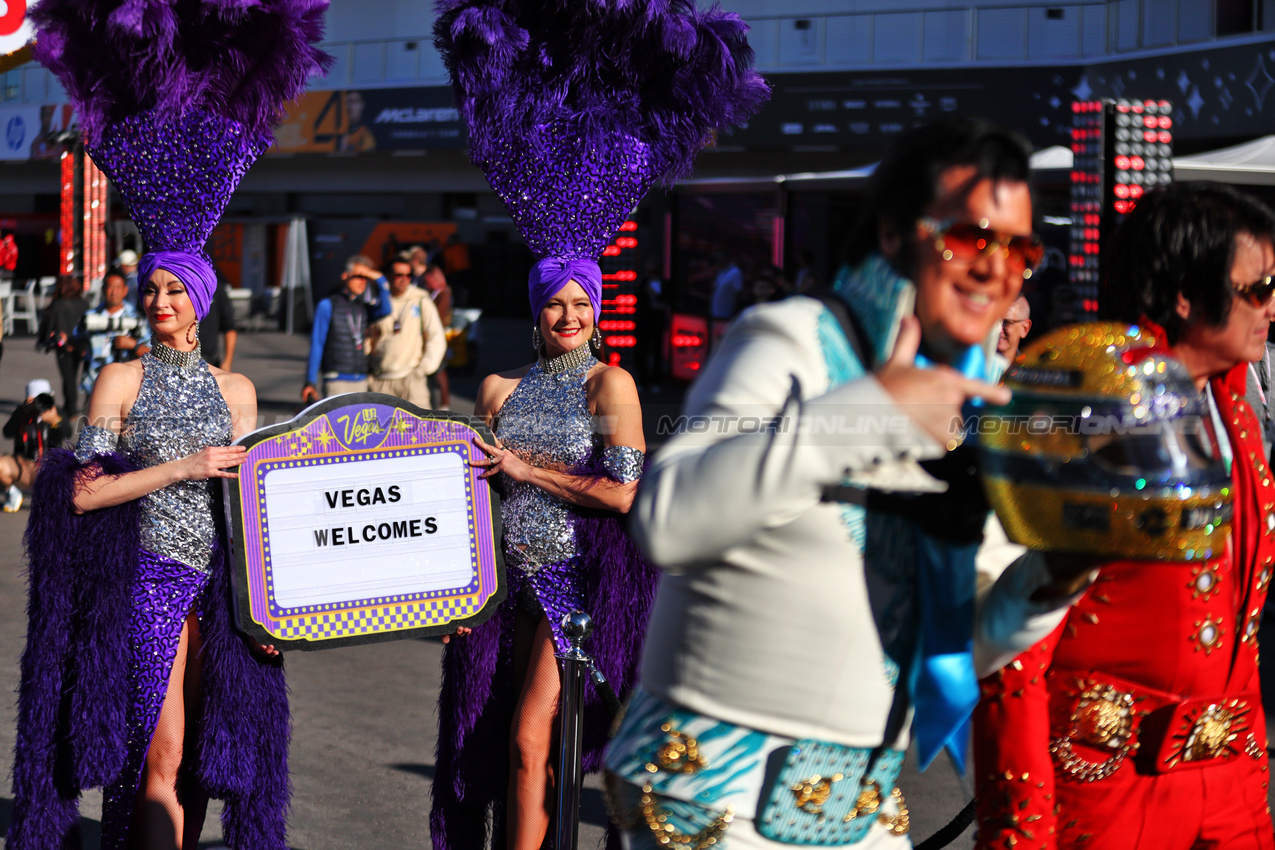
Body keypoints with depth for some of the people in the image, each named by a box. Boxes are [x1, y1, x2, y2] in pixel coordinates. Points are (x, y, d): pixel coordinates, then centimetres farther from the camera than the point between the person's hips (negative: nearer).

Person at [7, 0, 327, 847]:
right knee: (162, 753, -10)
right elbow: (82, 492, -8)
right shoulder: (121, 380, 0)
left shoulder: (236, 388, 11)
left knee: (204, 753, 6)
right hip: (148, 578, -4)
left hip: (220, 584, 4)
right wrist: (184, 467, -13)